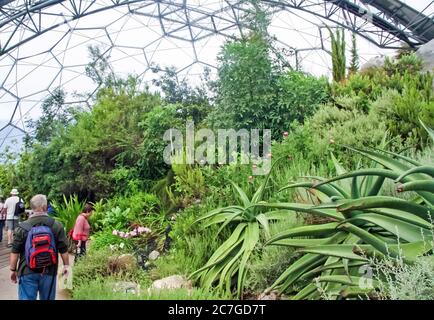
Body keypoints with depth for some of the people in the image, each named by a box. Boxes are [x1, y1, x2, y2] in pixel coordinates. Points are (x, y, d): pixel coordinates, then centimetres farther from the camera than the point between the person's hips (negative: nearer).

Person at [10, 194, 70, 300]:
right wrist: (66, 265, 11)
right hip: (49, 272, 1)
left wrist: (13, 270, 8)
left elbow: (15, 252, -3)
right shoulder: (57, 225, -6)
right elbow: (63, 249, -2)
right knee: (47, 298, 15)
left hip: (27, 272, -1)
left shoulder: (22, 227, -7)